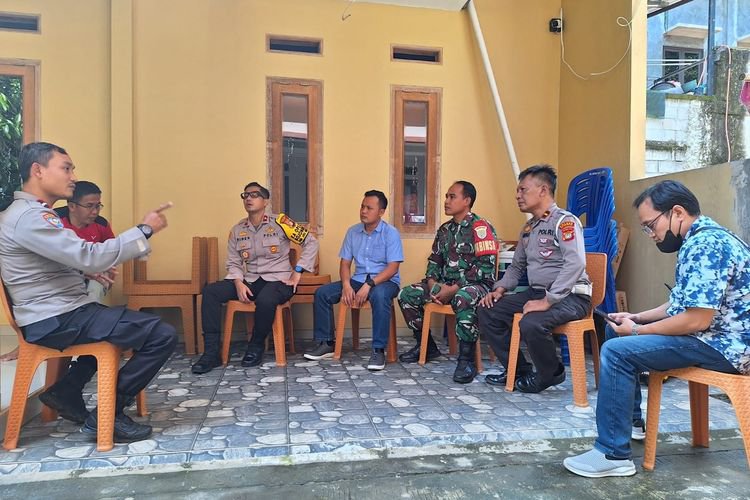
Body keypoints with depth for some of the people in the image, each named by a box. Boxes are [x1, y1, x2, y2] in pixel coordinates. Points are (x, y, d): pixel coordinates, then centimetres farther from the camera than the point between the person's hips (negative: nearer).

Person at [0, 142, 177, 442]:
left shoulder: (30, 213, 16)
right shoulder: (30, 216, -18)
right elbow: (90, 257, -28)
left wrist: (87, 270, 13)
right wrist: (144, 230, -21)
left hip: (58, 314, 11)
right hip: (56, 321, -11)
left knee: (132, 323, 34)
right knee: (163, 335, -19)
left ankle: (66, 393, 27)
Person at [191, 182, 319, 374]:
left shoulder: (279, 222, -5)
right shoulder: (237, 230, 8)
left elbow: (311, 242, -3)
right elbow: (233, 263, 9)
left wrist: (297, 272, -7)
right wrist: (238, 283, -11)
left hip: (278, 280, -4)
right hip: (250, 281, 5)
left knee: (265, 300, -39)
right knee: (210, 291, -17)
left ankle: (256, 347, -9)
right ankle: (212, 352, -14)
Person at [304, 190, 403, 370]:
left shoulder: (391, 233, -8)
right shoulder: (353, 232, 7)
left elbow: (393, 267, -15)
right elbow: (345, 263, 7)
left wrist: (369, 285, -27)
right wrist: (346, 285, -14)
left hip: (385, 281, -5)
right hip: (358, 279, 5)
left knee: (379, 295, -40)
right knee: (322, 293, -11)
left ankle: (379, 350, -30)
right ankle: (327, 344, -1)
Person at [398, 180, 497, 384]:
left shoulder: (480, 227, -11)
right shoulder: (445, 230, 13)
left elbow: (485, 267, -19)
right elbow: (434, 260, 17)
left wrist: (454, 289, -21)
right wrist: (433, 284, -5)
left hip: (476, 284, -8)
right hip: (446, 284, 8)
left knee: (463, 298, -41)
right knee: (406, 295, -2)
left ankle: (467, 359, -28)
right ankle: (426, 345, 11)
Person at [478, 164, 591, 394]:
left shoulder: (565, 221, -13)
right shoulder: (528, 228, 15)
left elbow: (575, 264, -26)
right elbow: (517, 265, 24)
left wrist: (547, 301, -29)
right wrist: (500, 288, 6)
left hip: (570, 296, -8)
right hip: (536, 292, 9)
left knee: (531, 323, -34)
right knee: (488, 311, -2)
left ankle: (551, 373, -2)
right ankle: (519, 370, 11)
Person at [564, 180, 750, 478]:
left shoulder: (705, 245, -21)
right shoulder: (702, 240, 13)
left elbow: (697, 320, -27)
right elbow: (684, 305, 19)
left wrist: (638, 331, -14)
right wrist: (638, 318, 8)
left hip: (724, 346, -11)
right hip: (712, 335, 11)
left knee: (617, 351, -23)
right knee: (621, 337, 19)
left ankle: (613, 455, -14)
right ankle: (631, 421, 26)